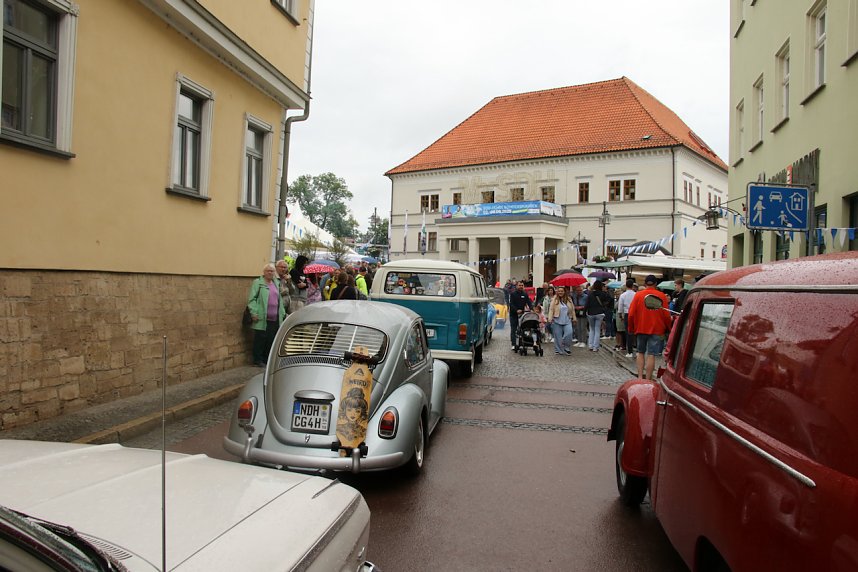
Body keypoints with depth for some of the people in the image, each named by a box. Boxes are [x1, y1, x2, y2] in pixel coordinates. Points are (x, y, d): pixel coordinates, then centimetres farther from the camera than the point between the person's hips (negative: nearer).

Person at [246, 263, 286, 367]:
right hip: (262, 318, -6)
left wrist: (282, 313, 18)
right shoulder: (258, 283, -1)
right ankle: (258, 359, 9)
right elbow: (251, 299, -6)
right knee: (260, 339, -1)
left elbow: (280, 300, 24)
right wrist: (254, 312, -14)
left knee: (271, 339, 8)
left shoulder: (276, 283, 18)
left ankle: (267, 358, 20)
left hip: (275, 318, 6)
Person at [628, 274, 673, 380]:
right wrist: (668, 329, 11)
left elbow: (631, 314, -3)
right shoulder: (662, 296, -2)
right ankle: (647, 380, 3)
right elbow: (666, 315, -2)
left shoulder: (638, 295, -2)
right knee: (651, 355, 1)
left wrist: (631, 328, 9)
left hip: (641, 329, 1)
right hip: (657, 330, -1)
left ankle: (640, 377, 8)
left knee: (640, 353, 14)